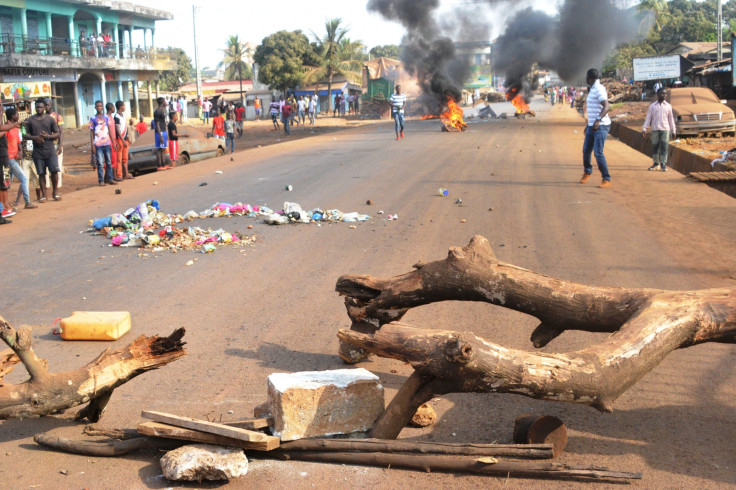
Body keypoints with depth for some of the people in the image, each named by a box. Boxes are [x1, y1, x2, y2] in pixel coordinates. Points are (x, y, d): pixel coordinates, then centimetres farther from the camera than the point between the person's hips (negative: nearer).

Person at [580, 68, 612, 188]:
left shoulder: (598, 89, -15)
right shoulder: (593, 89, 17)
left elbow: (606, 106, -27)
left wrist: (598, 120, -40)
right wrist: (588, 124, 28)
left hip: (600, 126, -10)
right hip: (592, 126, 10)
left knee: (598, 153, -14)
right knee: (586, 150, 15)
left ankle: (606, 180, -8)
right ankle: (587, 172, 38)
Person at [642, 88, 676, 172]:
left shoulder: (668, 106, 9)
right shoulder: (652, 106, 5)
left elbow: (671, 118, 13)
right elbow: (648, 118, 4)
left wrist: (673, 130, 12)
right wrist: (644, 129, -5)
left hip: (665, 129, 0)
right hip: (655, 129, 0)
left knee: (664, 147, -5)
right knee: (655, 147, 3)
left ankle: (663, 164, -1)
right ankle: (656, 163, 14)